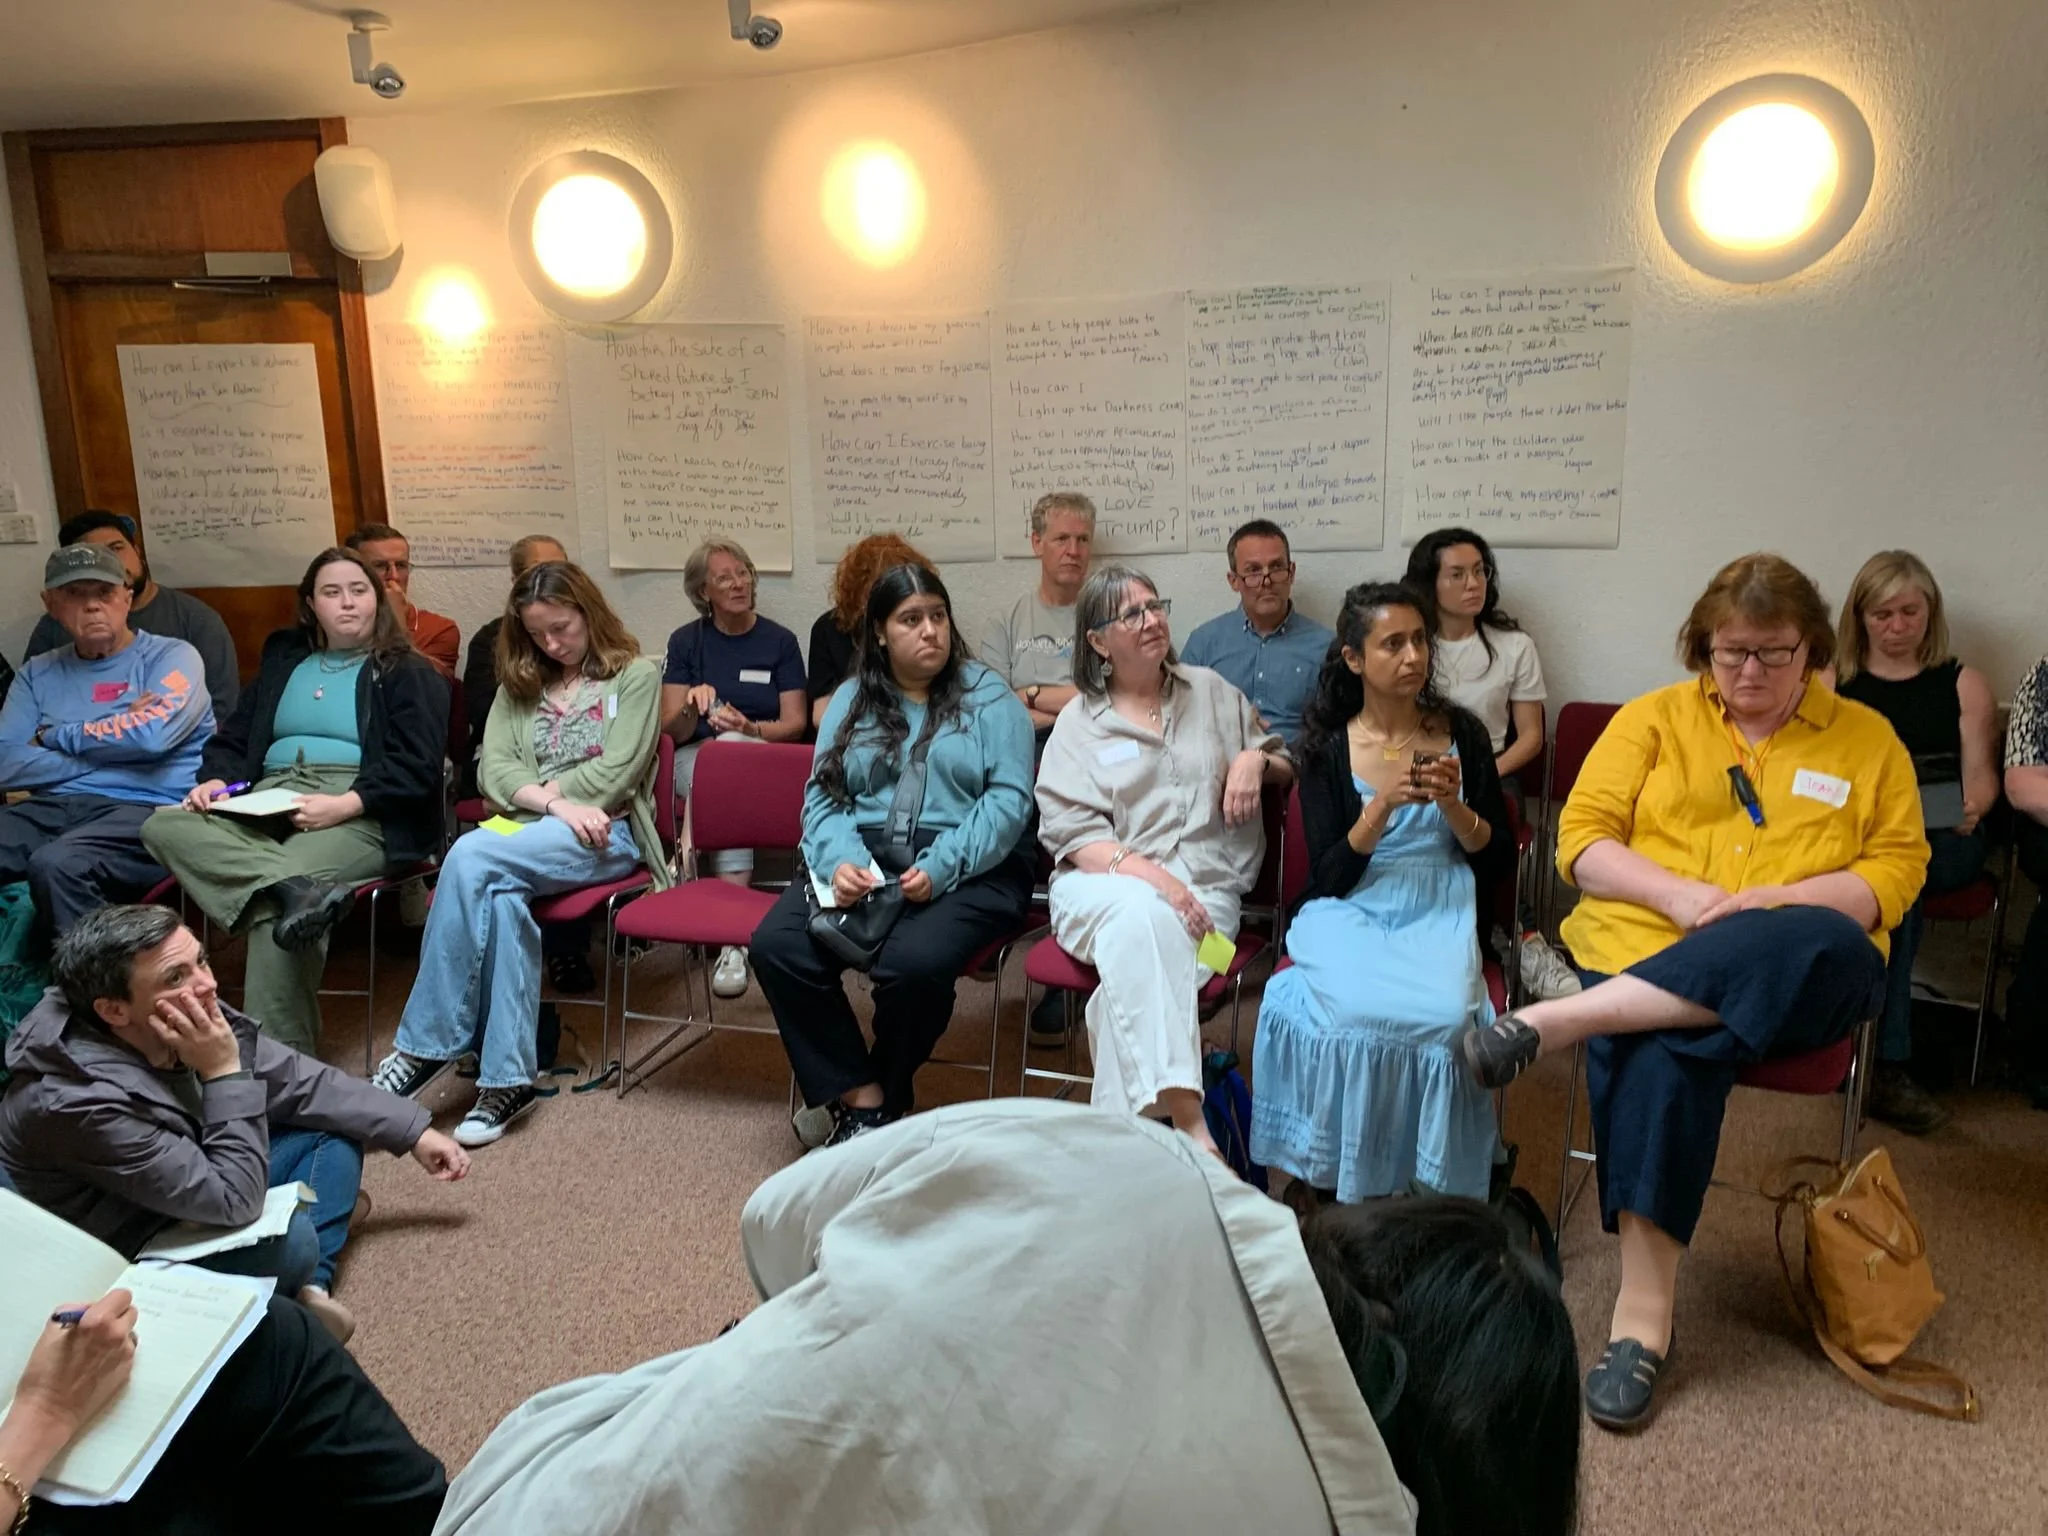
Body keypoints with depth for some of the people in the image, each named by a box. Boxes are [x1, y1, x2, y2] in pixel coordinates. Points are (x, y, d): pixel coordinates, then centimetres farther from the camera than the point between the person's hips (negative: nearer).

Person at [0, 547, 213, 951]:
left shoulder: (172, 656, 6)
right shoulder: (38, 672, 19)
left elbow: (151, 736, -13)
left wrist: (53, 737, 2)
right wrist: (114, 740, -4)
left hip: (146, 809, -5)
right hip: (51, 807, 5)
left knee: (55, 865, -34)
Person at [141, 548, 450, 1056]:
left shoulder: (408, 673, 9)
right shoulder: (282, 660, 27)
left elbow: (416, 767, -4)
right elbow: (232, 740, 23)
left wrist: (344, 804, -19)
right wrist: (215, 781, -1)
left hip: (361, 815, -6)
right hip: (267, 804, 6)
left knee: (273, 906, -33)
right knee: (164, 825, -24)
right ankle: (297, 885, -45)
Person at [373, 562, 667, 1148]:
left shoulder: (636, 675, 7)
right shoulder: (521, 683, 21)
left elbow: (615, 774, -5)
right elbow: (493, 771, 7)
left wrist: (536, 789, -3)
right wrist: (556, 803, -11)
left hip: (606, 833, -4)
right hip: (531, 833, 4)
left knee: (472, 855, -31)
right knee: (500, 894, -34)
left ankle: (425, 1045, -24)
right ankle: (506, 1078, -31)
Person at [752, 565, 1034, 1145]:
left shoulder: (987, 695, 6)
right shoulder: (852, 699, 16)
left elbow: (1010, 797, -5)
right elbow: (823, 796, 7)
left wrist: (940, 868, -19)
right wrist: (840, 860, -15)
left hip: (968, 870, -3)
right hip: (862, 862, 4)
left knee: (912, 962, -33)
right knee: (776, 945, -23)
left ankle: (888, 1091, -1)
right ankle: (860, 1097, -11)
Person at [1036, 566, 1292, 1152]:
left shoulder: (1211, 691, 19)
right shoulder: (1079, 721, 10)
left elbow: (1285, 767, 27)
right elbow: (1072, 833, -3)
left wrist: (1256, 759, 2)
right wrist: (1147, 873, -19)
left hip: (1204, 888, 2)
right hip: (1104, 886, -2)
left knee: (1144, 953, -34)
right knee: (1141, 914, -38)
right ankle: (1187, 1121, -43)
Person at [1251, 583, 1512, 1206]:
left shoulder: (1462, 734, 6)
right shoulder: (1328, 748, 3)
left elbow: (1500, 864, 7)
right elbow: (1329, 877, -4)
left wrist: (1453, 806, -12)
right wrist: (1383, 805, -18)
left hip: (1440, 916, 1)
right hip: (1350, 915, -1)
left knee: (1442, 1011, -32)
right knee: (1351, 1008, -33)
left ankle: (1423, 1188, -10)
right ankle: (1333, 1182, -10)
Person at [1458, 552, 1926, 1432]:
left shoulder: (1867, 739, 16)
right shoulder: (1655, 718, 14)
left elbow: (1898, 870, 8)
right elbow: (1581, 840, 7)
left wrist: (1782, 901, -11)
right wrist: (1681, 894, -11)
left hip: (1799, 979, 1)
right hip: (1645, 950, 0)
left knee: (1817, 941, -38)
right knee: (1661, 1058, -36)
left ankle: (1561, 1020, -41)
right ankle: (1643, 1311, -29)